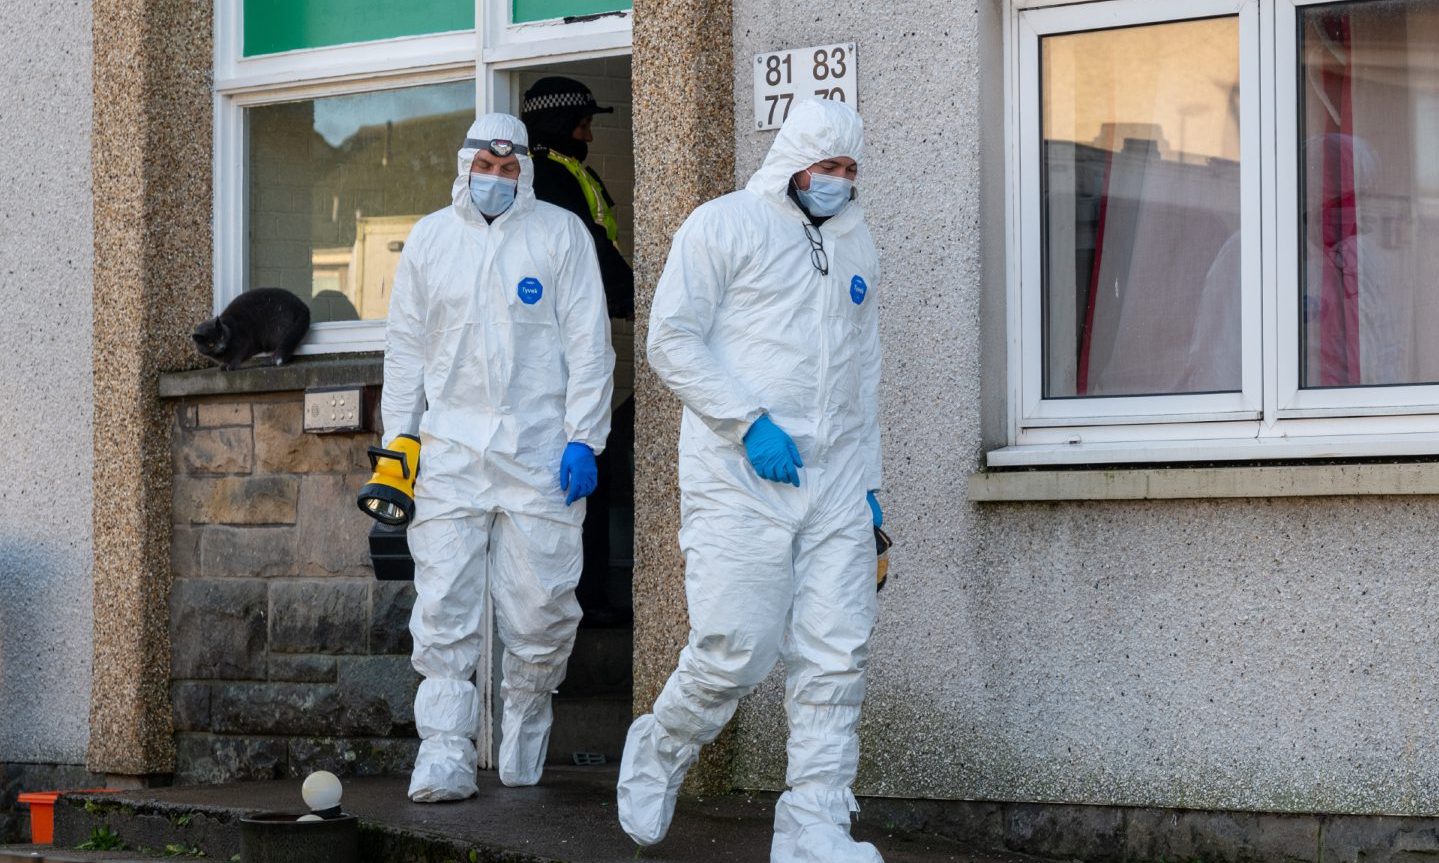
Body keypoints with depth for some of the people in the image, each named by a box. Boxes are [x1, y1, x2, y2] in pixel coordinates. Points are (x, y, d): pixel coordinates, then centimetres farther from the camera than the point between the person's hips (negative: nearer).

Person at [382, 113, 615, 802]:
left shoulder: (561, 234, 5)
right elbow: (406, 347, 16)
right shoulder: (429, 238, 13)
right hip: (449, 449, 2)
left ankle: (522, 743, 19)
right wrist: (397, 444, 9)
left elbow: (588, 343, 2)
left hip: (538, 449, -2)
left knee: (541, 609, -2)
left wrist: (583, 439, -6)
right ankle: (444, 757, -5)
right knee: (443, 609, -6)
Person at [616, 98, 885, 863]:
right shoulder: (724, 225, 0)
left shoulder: (855, 243, 20)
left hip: (834, 484, 6)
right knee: (736, 649, -10)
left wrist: (869, 484, 17)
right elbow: (672, 341, -6)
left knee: (836, 657, -3)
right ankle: (658, 752, 18)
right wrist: (749, 423, -15)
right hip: (738, 480, -5)